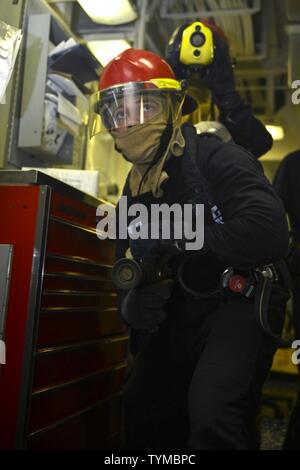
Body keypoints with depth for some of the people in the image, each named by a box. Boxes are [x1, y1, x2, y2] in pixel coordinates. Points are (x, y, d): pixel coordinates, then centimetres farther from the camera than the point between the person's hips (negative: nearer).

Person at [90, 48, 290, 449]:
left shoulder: (218, 160, -17)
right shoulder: (136, 187, 9)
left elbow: (270, 234, -31)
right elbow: (128, 261, 14)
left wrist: (173, 238, -28)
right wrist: (131, 303, -10)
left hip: (239, 302, -7)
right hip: (180, 312, 8)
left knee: (212, 419, -27)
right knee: (143, 412, 16)